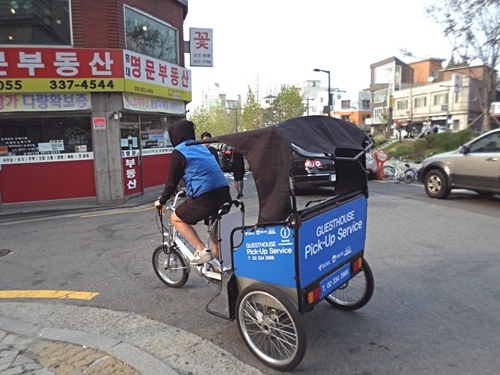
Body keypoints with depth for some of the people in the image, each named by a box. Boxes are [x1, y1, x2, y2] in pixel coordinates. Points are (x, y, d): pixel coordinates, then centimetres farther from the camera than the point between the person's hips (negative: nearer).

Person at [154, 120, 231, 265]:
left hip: (205, 197, -8)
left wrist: (161, 201, 15)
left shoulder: (179, 151, 0)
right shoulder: (201, 147, 23)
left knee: (176, 218, 13)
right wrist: (188, 191, 46)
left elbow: (172, 181, 1)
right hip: (223, 193, 8)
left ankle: (202, 250, 4)